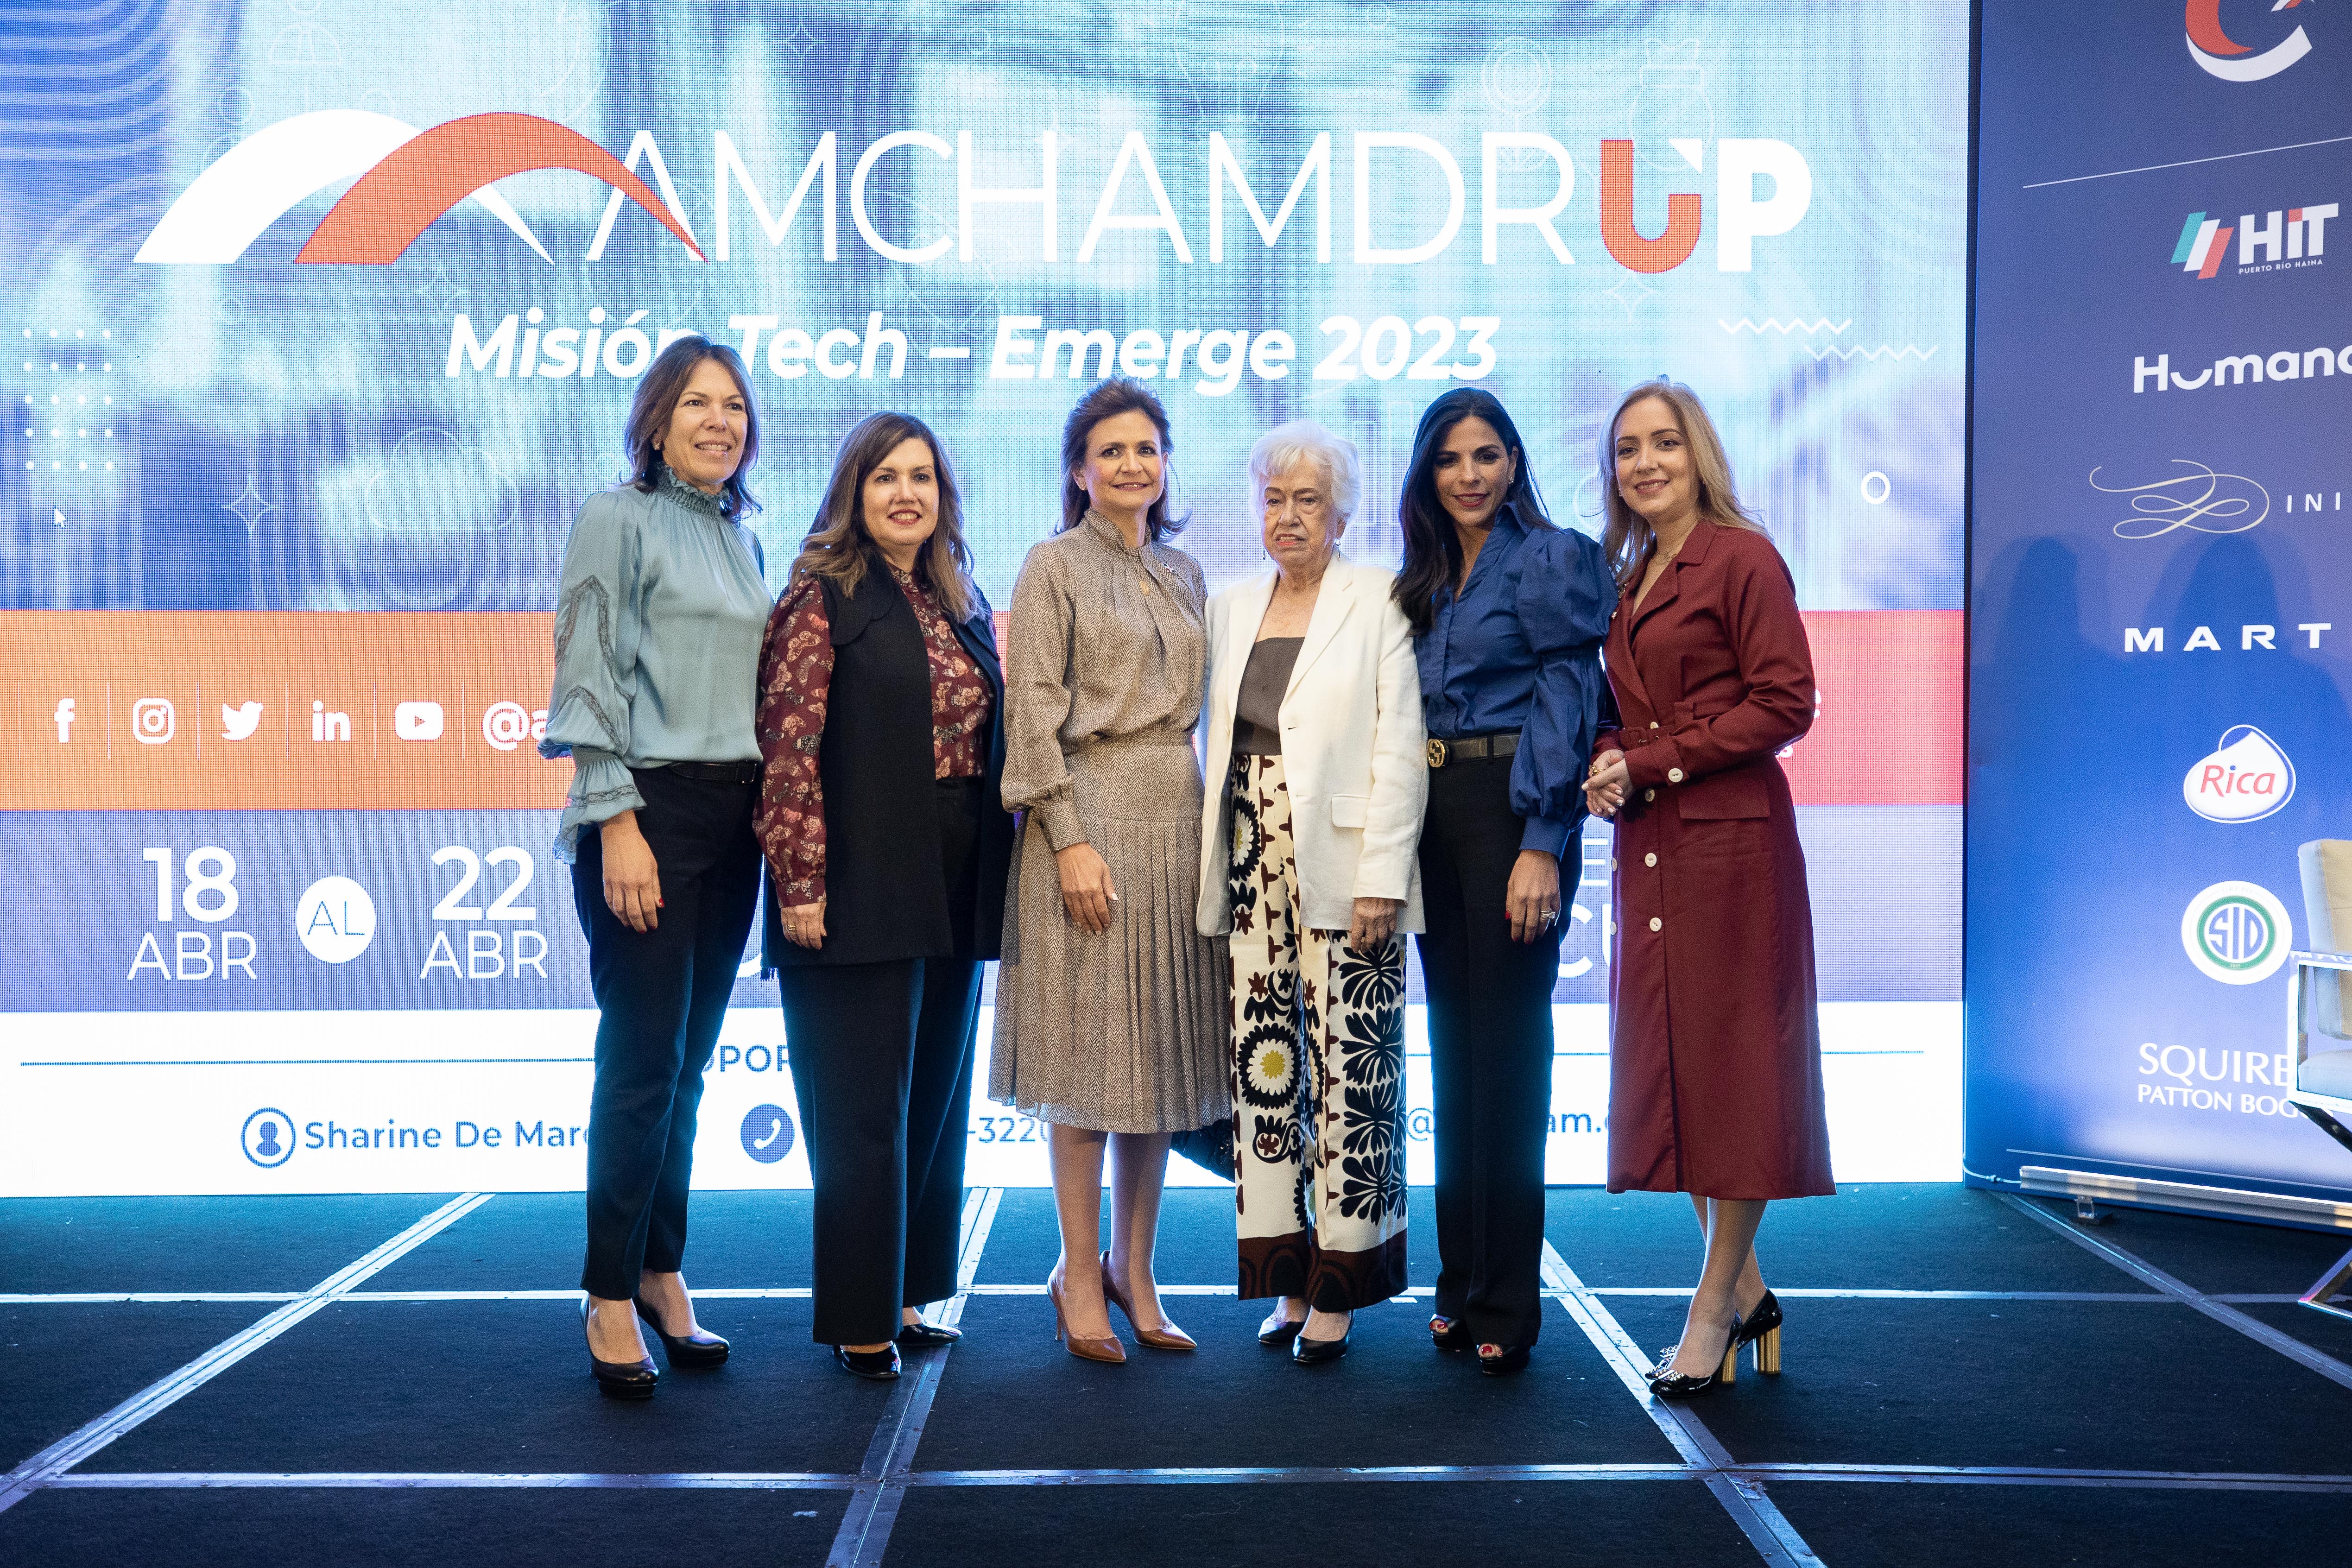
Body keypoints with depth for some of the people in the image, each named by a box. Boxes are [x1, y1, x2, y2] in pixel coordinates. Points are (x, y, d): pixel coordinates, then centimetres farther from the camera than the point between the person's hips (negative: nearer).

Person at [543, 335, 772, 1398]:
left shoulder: (741, 532, 17)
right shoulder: (618, 520, -4)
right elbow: (590, 679, -10)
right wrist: (619, 825, -17)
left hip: (734, 819, 7)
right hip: (650, 807, -7)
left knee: (688, 1063, 10)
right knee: (644, 1061, -6)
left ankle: (663, 1277, 19)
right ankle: (611, 1300, 4)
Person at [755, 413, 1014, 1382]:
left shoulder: (963, 603, 14)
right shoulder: (824, 595, -5)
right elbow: (790, 746, -12)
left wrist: (994, 880, 11)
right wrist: (801, 882, -18)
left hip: (953, 893, 7)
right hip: (860, 892, -7)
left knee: (934, 1102, 11)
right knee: (864, 1111, -2)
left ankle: (903, 1297, 22)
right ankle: (857, 1320, 7)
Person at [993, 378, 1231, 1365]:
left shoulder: (1184, 575, 16)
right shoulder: (1054, 567, -1)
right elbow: (1033, 712, -8)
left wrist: (1201, 821, 9)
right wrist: (1071, 838, -16)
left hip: (1177, 820, 6)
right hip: (1089, 813, -6)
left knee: (1161, 1049, 8)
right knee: (1087, 1053, -2)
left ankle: (1133, 1267, 18)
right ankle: (1080, 1275, 9)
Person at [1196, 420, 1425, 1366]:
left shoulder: (1379, 604, 0)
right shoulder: (1230, 610, 16)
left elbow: (1400, 749, -6)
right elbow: (1217, 738, 16)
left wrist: (1382, 878, -13)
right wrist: (1215, 871, 8)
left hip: (1343, 869, -4)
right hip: (1252, 866, 5)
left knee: (1349, 1066, -4)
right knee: (1263, 1063, 4)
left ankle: (1339, 1288, 6)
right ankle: (1287, 1280, 13)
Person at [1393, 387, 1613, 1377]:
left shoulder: (1551, 559, -5)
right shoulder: (1425, 578, 16)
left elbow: (1566, 706, -12)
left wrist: (1543, 846, -19)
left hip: (1512, 814, -7)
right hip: (1435, 819, 7)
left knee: (1506, 1049, -4)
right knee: (1453, 1046, 10)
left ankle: (1505, 1304, 3)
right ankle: (1462, 1281, 20)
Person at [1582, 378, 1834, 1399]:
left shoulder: (1742, 558, -5)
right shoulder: (1628, 580, 17)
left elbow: (1785, 702, -12)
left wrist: (1653, 762, -13)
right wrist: (1607, 765, 2)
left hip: (1731, 838, -8)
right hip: (1648, 847, 8)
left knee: (1731, 1059, -2)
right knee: (1666, 1062, 8)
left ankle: (1715, 1303, 7)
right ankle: (1744, 1290, 20)